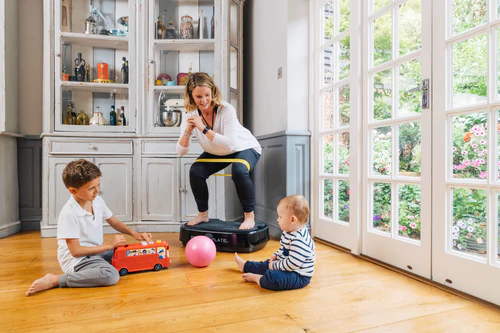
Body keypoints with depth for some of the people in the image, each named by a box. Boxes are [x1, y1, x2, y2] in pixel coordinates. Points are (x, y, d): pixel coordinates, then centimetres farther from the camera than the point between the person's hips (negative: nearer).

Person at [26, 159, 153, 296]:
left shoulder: (97, 200, 0)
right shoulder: (69, 214, -22)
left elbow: (114, 222, 13)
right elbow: (75, 251, -21)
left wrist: (134, 233, -2)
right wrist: (109, 245, -18)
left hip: (97, 251, 8)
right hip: (77, 259, -8)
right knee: (111, 275, -33)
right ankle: (55, 280, -19)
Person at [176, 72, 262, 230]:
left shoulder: (226, 110, -31)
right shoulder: (191, 115, -15)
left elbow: (230, 145, -41)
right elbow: (181, 152, -14)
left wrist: (204, 128, -42)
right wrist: (188, 131, -32)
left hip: (244, 148, -5)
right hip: (217, 152, 5)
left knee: (239, 171, -35)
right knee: (195, 171, -16)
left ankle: (250, 216, -14)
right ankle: (203, 214, 7)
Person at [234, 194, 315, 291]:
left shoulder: (299, 240, -31)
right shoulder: (288, 232, 3)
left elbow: (291, 264, -32)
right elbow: (283, 248, 20)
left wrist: (275, 265, -19)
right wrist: (275, 256, 5)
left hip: (299, 276, -11)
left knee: (271, 277, -31)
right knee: (267, 264, 24)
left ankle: (256, 278, -1)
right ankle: (245, 265, 47)